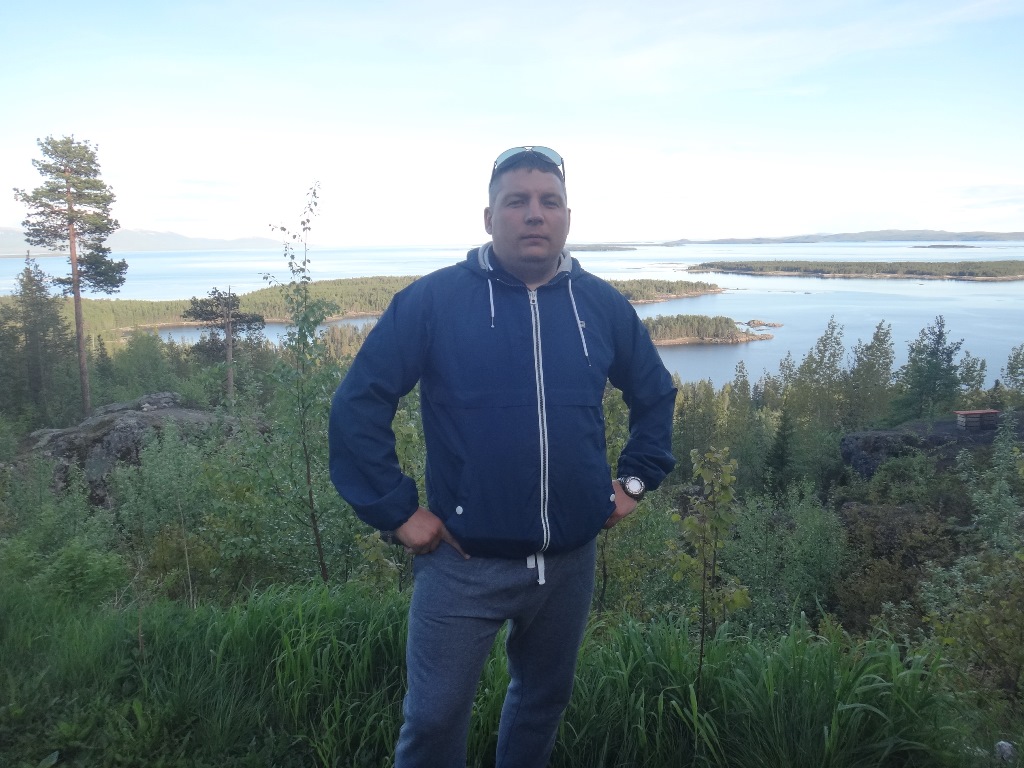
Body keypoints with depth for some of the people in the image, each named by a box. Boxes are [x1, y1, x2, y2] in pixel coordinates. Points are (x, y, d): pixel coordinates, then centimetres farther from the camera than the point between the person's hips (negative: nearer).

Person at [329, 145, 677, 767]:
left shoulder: (603, 305, 2)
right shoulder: (432, 301, -10)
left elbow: (657, 395, 15)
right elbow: (358, 403, -8)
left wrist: (636, 480, 7)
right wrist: (396, 510, -10)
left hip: (571, 559, 4)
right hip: (463, 562, -3)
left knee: (545, 700, 23)